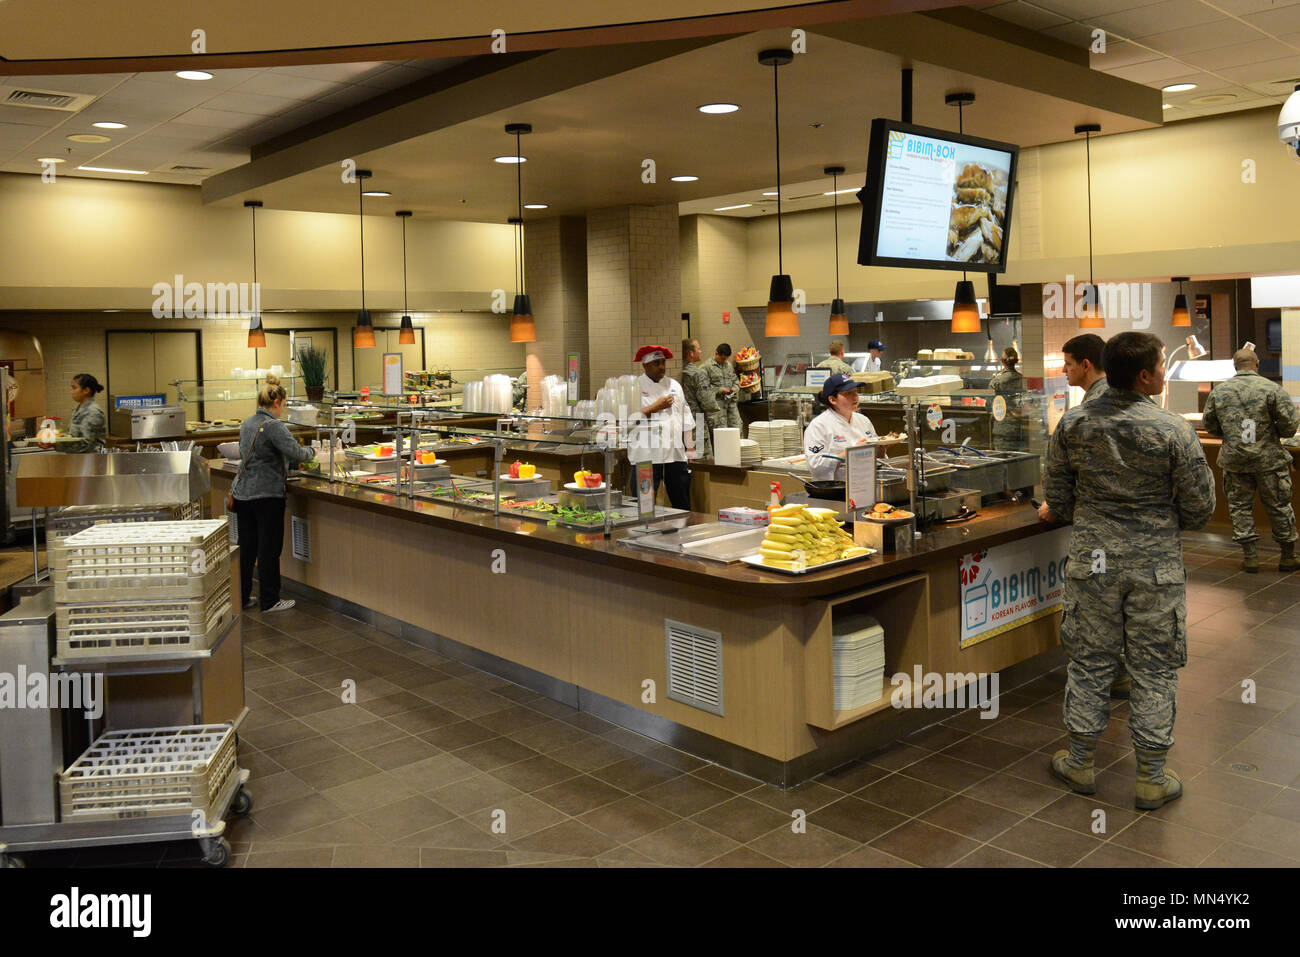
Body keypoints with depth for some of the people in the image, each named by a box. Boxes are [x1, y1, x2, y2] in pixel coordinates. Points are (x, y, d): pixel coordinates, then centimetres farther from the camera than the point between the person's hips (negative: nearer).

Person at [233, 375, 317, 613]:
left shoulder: (247, 423, 11)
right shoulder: (273, 426, -15)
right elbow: (296, 454, -21)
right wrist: (311, 452, -1)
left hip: (243, 493, 8)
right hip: (267, 494, -8)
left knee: (246, 546, 14)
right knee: (269, 548, 0)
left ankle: (241, 596, 22)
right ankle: (269, 600, 7)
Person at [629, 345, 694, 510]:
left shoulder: (673, 385, 16)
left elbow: (685, 416, 19)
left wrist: (691, 447, 14)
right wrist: (655, 407, -12)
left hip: (676, 454, 5)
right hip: (647, 456, -4)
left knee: (683, 506, 8)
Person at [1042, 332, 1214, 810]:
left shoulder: (1072, 423, -5)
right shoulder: (1174, 430, -13)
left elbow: (1057, 499, 4)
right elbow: (1198, 509, -6)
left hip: (1092, 560, 2)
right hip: (1156, 565, -2)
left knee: (1090, 662, 13)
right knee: (1154, 670, 9)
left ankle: (1080, 763, 25)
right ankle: (1152, 779, 19)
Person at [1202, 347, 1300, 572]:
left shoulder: (1218, 391, 0)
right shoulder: (1272, 389, -10)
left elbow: (1210, 426, 9)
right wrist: (1271, 432, 8)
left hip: (1234, 460, 2)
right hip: (1268, 459, -2)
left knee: (1240, 507, 10)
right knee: (1279, 507, 9)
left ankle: (1250, 556, 9)